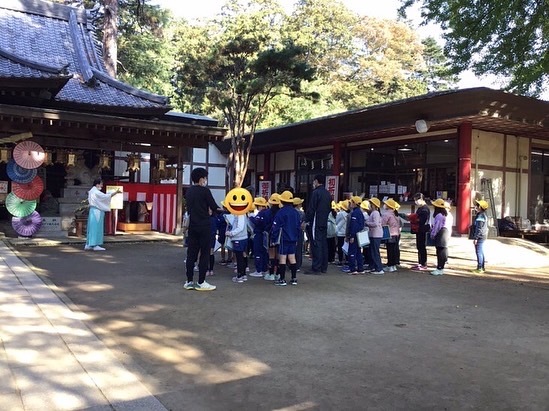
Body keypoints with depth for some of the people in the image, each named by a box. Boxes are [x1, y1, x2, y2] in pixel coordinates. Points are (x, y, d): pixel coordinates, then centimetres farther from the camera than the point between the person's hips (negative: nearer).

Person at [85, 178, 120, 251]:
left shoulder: (92, 191, 16)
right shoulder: (96, 192, -14)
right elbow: (105, 196, -21)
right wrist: (116, 192, -19)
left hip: (93, 211, 10)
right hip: (96, 211, -10)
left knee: (92, 228, 12)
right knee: (96, 228, -6)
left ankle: (88, 245, 16)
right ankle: (95, 245, -4)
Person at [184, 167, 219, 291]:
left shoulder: (189, 191, 11)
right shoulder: (205, 190, -11)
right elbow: (214, 208, -10)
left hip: (192, 226, 7)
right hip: (204, 226, -7)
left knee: (191, 253, 8)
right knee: (204, 254, 0)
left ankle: (189, 282, 11)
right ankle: (201, 282, 1)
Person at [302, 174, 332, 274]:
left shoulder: (316, 192, -12)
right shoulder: (328, 194, 14)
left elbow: (311, 209, -15)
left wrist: (306, 220, -9)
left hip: (316, 222, -8)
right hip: (324, 223, 8)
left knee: (316, 244, -7)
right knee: (323, 244, 11)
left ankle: (316, 268, -6)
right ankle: (323, 267, 17)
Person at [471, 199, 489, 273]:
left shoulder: (480, 216, -19)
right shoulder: (483, 215, 14)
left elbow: (479, 228, -22)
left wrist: (475, 238, -20)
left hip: (480, 237, -10)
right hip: (482, 236, 10)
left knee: (479, 252, -7)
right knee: (481, 252, 14)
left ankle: (480, 268, -5)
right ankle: (481, 268, 21)